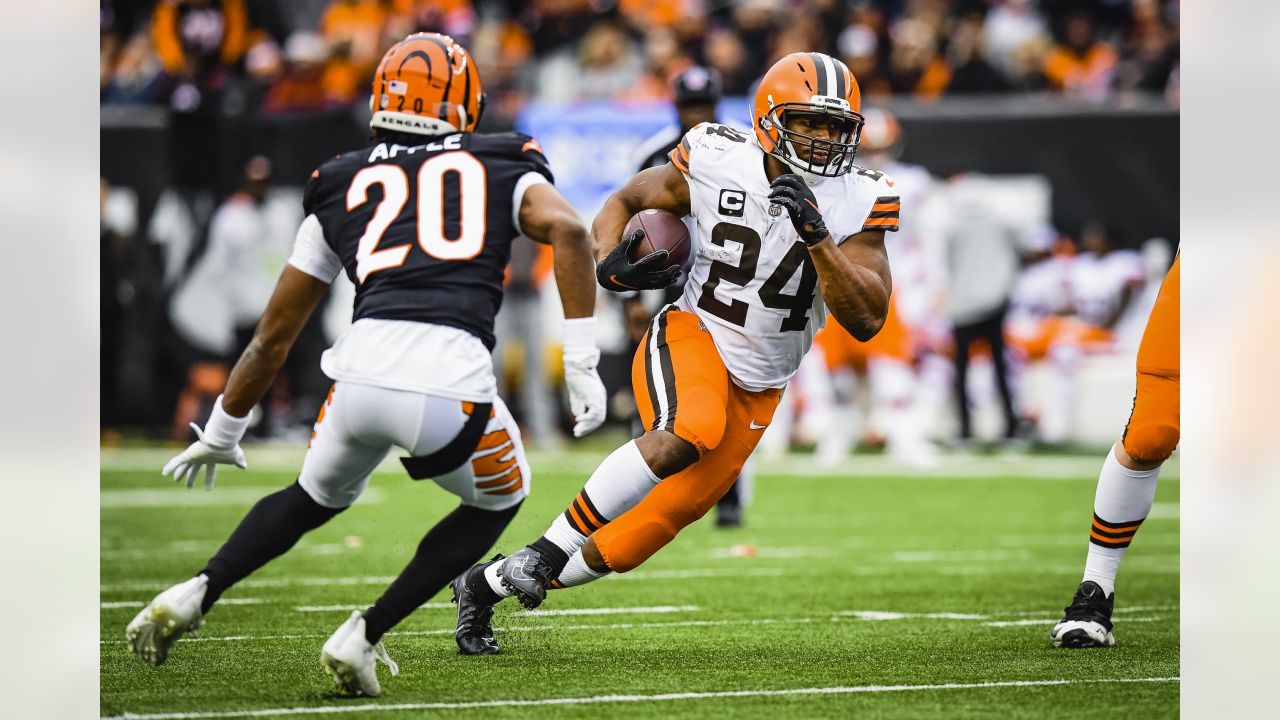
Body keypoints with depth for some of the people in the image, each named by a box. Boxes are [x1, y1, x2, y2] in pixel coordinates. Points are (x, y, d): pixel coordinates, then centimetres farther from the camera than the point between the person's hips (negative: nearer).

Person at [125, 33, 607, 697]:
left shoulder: (341, 187, 26)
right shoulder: (503, 169, 21)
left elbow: (274, 335, 30)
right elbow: (567, 228, -1)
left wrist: (221, 434, 41)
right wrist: (582, 366, -1)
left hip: (362, 367, 3)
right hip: (451, 383, -3)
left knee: (316, 497, 34)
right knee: (498, 502, 28)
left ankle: (195, 594, 13)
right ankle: (364, 636, 16)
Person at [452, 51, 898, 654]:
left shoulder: (858, 203, -9)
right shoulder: (716, 160, -11)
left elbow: (867, 320, -16)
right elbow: (626, 202, 6)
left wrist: (817, 238, -29)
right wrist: (608, 264, -16)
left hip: (756, 390, 3)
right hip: (691, 335, -3)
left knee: (661, 522, 0)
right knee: (687, 433, -37)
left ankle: (489, 583, 17)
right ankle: (549, 551, -23)